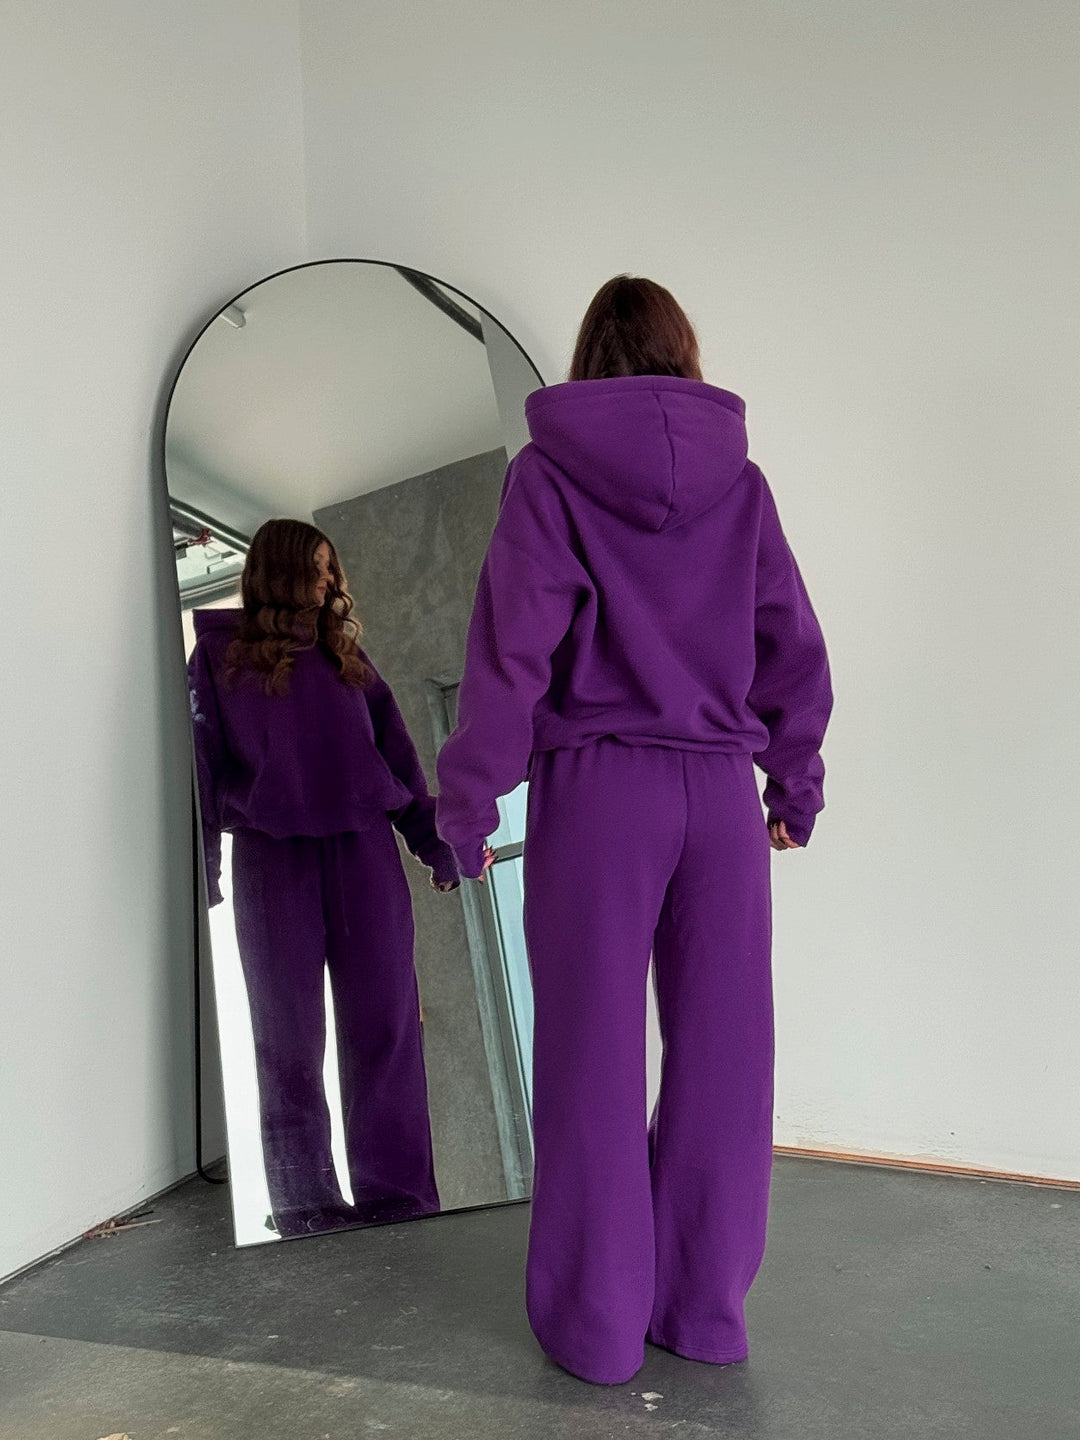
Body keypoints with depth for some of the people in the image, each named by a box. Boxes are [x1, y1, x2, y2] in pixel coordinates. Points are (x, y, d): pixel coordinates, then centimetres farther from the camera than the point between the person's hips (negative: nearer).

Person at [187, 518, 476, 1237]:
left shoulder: (348, 654, 19)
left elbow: (397, 752, 16)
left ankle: (398, 1198, 3)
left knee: (385, 1028, -2)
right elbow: (204, 758, 4)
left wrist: (437, 844, 12)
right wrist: (203, 867, -3)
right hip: (270, 856, -2)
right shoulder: (220, 651, 10)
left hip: (364, 848, 2)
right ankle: (307, 1206, 10)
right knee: (289, 1038, 2)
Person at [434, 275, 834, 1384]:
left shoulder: (549, 472, 1)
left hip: (596, 790, -2)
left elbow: (513, 646, -7)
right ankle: (706, 1309, 24)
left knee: (593, 1061, 7)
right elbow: (795, 647, 9)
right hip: (722, 793, 3)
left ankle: (597, 1324, 18)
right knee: (721, 1058, 11)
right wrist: (795, 783, 19)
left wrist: (469, 799, -3)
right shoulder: (740, 480, 9)